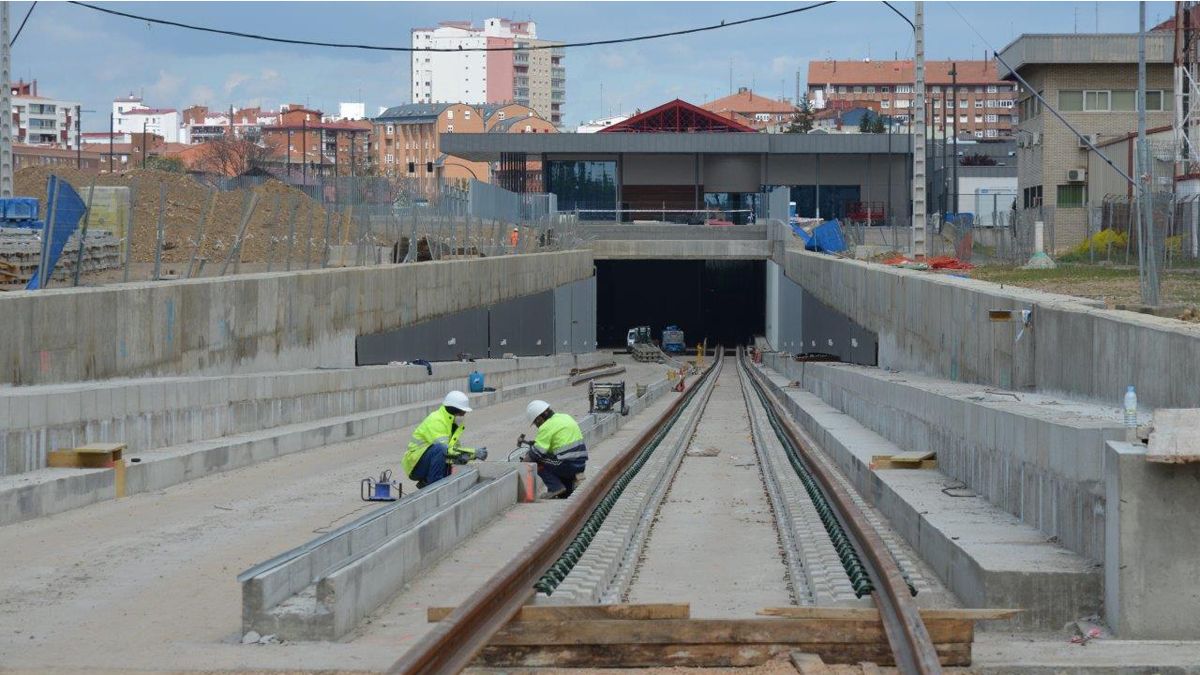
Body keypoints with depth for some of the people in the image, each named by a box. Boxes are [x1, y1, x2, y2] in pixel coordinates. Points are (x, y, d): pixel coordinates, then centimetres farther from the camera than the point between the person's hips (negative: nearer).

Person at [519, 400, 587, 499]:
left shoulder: (547, 427, -10)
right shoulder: (565, 417, 16)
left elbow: (536, 452, -11)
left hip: (568, 465, -9)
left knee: (535, 461, 1)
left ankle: (555, 487, -8)